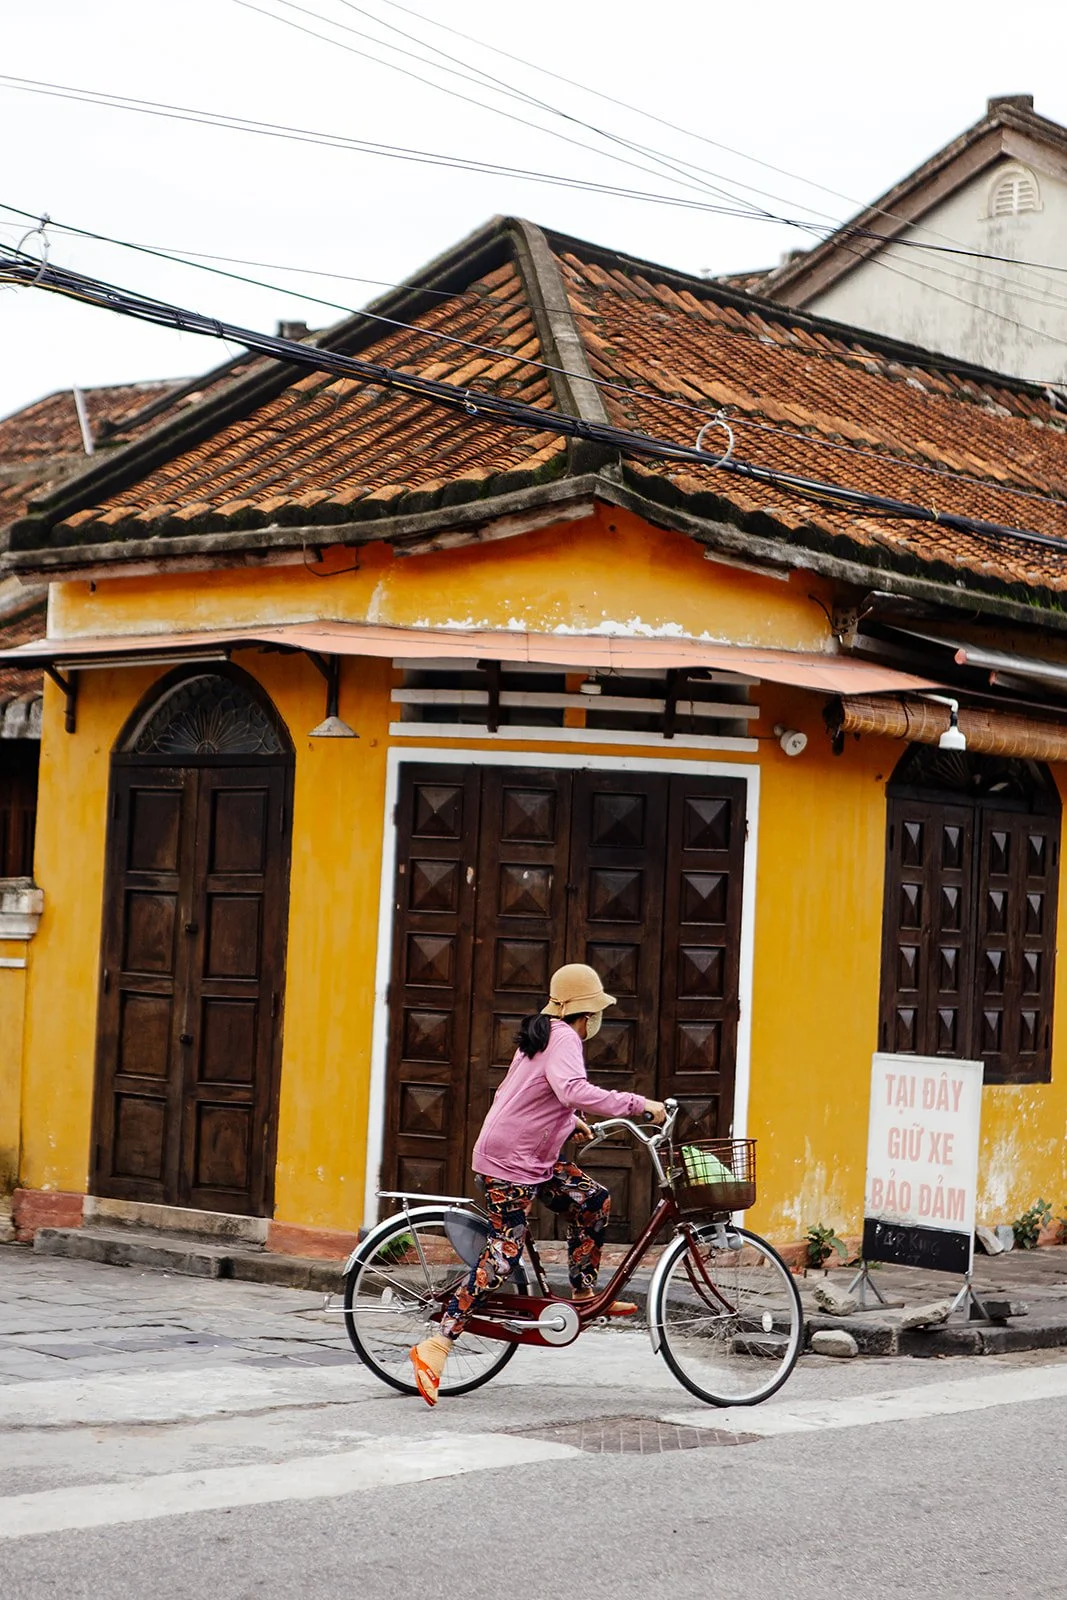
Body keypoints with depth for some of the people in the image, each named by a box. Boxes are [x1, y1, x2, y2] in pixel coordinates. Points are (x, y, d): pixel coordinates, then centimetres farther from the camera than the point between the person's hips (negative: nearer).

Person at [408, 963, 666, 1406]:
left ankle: (583, 1294, 23)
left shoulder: (543, 1034, 14)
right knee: (502, 1256, -12)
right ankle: (438, 1345, -12)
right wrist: (638, 1104, -33)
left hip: (534, 1158, 10)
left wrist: (570, 1122, 22)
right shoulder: (564, 1038, -16)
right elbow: (573, 1090, -36)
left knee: (594, 1201, 11)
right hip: (510, 1162, -10)